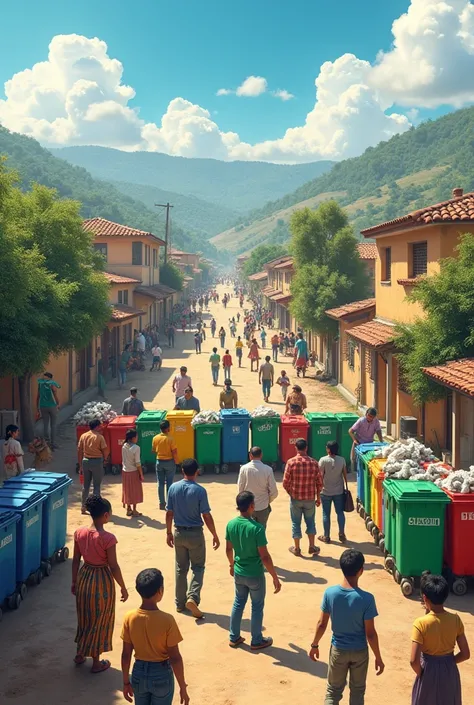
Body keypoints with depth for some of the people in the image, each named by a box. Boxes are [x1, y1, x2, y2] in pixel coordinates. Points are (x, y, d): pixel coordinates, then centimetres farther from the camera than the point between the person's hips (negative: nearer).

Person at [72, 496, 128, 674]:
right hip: (102, 580, -5)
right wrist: (123, 587, -5)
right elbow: (114, 567, -18)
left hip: (84, 577, 5)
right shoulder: (108, 538, -25)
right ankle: (96, 662, 24)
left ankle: (80, 654, 39)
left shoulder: (79, 533, -9)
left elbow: (76, 560, 1)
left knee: (84, 616, 24)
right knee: (99, 620, 12)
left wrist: (74, 582, 15)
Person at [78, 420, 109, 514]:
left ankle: (84, 507, 18)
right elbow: (105, 451, -10)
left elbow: (79, 451, 5)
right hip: (97, 461, -5)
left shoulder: (83, 436, 4)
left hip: (85, 460, 5)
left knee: (85, 485, 13)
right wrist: (103, 458, 11)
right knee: (97, 486, 3)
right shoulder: (99, 437, -10)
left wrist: (80, 464, 12)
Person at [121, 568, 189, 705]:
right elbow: (175, 658, -16)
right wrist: (183, 687, -5)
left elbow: (126, 655, -4)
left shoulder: (129, 618, -12)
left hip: (139, 673, 3)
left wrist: (126, 682, 9)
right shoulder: (167, 620, -22)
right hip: (161, 675, -3)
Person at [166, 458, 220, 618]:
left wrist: (169, 533, 12)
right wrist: (215, 535, -4)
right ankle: (193, 597, -11)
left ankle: (180, 603, 21)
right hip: (195, 533, -4)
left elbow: (169, 513, 1)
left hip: (179, 533, 4)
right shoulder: (199, 490, -15)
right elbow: (206, 516, -13)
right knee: (198, 567, 9)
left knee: (181, 568, 15)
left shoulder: (173, 488, -4)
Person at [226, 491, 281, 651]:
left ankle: (234, 638, 31)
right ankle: (257, 641, 26)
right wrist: (275, 577, -13)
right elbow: (264, 557, -22)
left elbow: (228, 549, 6)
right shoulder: (257, 528, -26)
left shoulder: (231, 524, -8)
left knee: (238, 603, 22)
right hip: (255, 575, -5)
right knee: (257, 607, 13)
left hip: (238, 573, 5)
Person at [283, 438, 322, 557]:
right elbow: (319, 483, -1)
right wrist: (318, 497, 12)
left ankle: (297, 548, 19)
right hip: (310, 498, 2)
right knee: (310, 522, 18)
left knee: (296, 523, 11)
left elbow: (286, 482, -11)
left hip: (295, 498, -1)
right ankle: (312, 547, 20)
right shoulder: (313, 463, -6)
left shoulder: (291, 462, -13)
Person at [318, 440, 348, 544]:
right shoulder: (342, 460, -5)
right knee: (340, 512, 13)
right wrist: (346, 486, 15)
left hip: (326, 492, -3)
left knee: (326, 514, 7)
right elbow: (345, 474, 3)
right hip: (339, 491, 3)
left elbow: (321, 476, -14)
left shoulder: (323, 460, -15)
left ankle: (326, 537, 14)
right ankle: (342, 535, 15)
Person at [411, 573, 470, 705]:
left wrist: (420, 673, -4)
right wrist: (448, 663, 10)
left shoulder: (421, 623, -22)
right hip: (450, 673, 3)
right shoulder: (455, 619, -10)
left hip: (429, 674, -3)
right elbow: (465, 654, -4)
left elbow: (414, 661, -23)